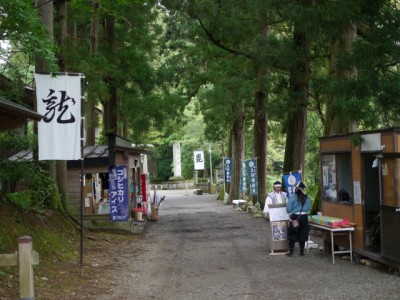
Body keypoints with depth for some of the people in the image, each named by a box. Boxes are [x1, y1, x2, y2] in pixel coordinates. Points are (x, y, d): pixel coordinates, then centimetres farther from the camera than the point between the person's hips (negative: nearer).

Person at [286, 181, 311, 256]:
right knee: (302, 235, 11)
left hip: (295, 217, -3)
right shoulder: (307, 198, -3)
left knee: (292, 235, 6)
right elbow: (309, 208, 6)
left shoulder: (292, 197, -12)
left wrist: (291, 212, 12)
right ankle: (302, 251, 15)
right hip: (304, 217, 3)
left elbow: (288, 209, -8)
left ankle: (291, 251, 5)